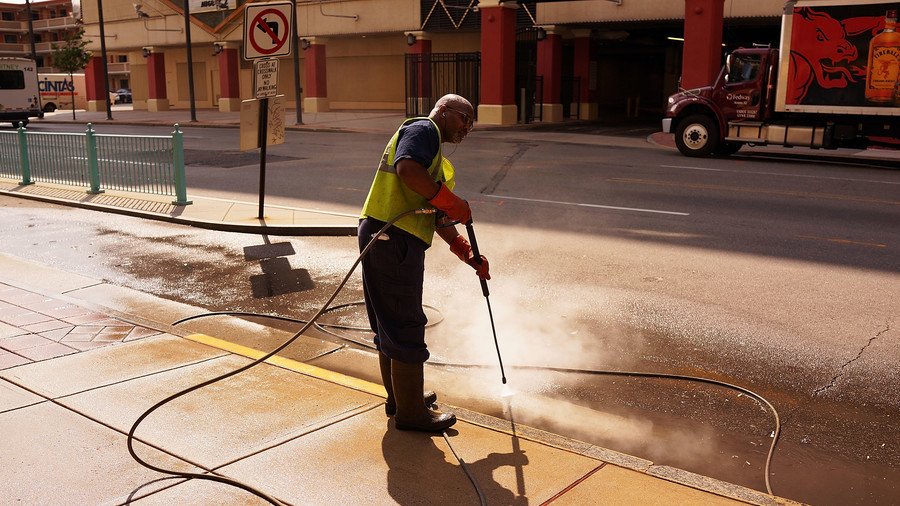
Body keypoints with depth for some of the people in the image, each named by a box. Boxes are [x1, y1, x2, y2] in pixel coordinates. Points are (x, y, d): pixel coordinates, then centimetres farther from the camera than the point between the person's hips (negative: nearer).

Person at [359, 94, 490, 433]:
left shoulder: (436, 158, 26)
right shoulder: (423, 128, -3)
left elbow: (439, 218, 26)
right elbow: (407, 168, -25)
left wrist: (470, 256, 20)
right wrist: (453, 202, -17)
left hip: (389, 240, 10)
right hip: (393, 238, -10)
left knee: (391, 324, 20)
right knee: (406, 327, -1)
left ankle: (400, 397, 35)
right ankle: (411, 412, 10)